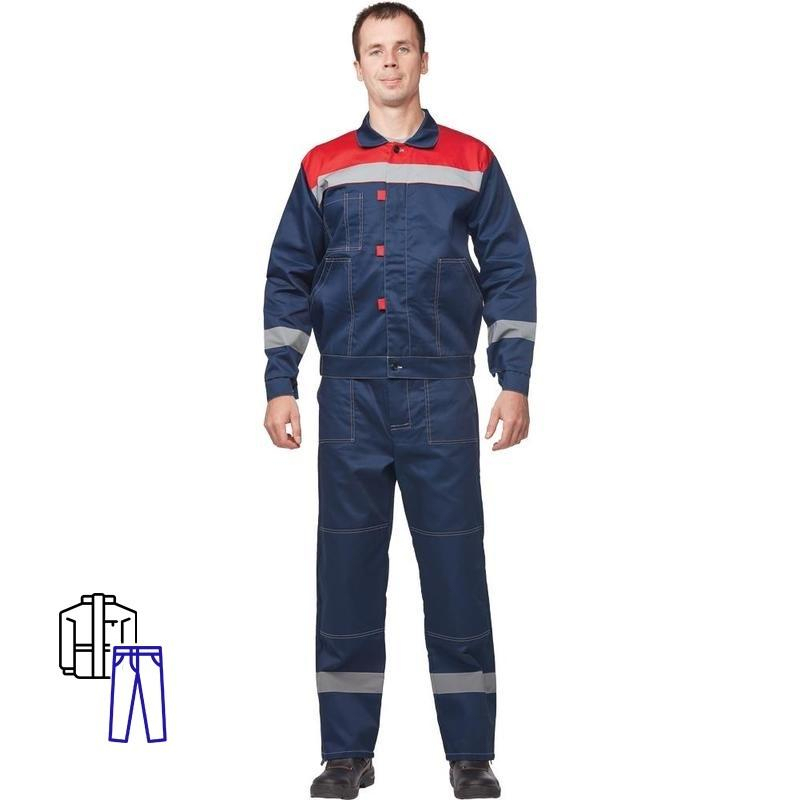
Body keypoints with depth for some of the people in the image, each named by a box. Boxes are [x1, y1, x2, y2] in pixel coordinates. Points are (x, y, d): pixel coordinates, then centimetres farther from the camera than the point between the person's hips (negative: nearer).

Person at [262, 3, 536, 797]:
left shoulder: (471, 163, 6)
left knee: (455, 568, 0)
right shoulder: (322, 168, 9)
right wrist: (279, 386, 2)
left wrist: (515, 383, -2)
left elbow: (509, 273, 5)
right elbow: (288, 278, 9)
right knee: (347, 569, 4)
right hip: (350, 396, 1)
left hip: (441, 395, -1)